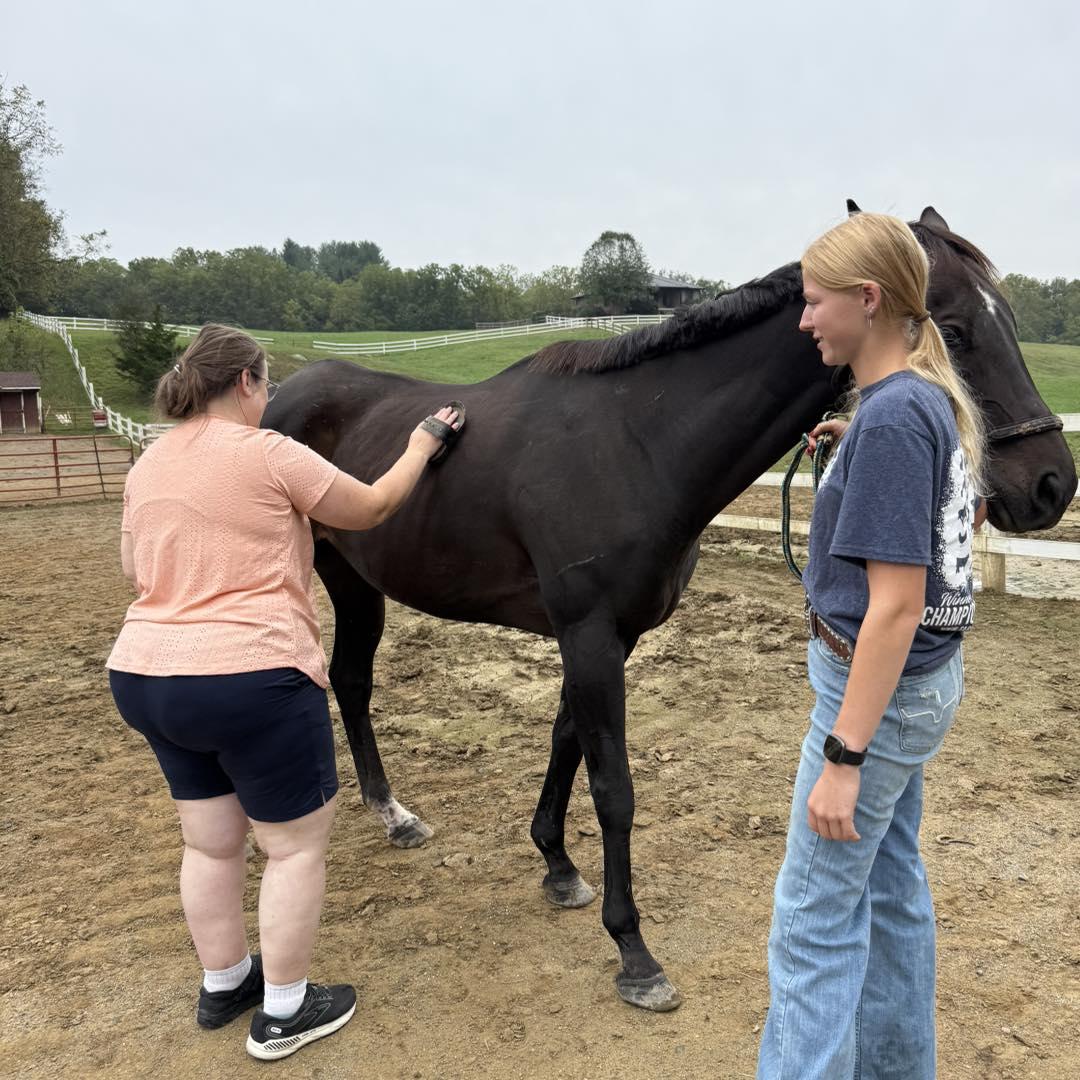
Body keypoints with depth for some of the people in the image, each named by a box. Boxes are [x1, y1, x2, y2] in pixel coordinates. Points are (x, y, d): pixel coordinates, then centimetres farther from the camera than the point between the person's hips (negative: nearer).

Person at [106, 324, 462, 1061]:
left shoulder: (147, 467, 10)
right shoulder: (268, 454, -12)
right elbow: (372, 509, -2)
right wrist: (425, 443, 12)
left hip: (144, 675, 8)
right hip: (250, 681, -8)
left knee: (211, 840, 23)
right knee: (297, 844, 10)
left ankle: (223, 985, 38)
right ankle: (285, 1013, 21)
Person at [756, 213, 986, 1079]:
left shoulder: (890, 419, -23)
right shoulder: (934, 401, 6)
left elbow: (896, 601, -26)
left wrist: (842, 757, -24)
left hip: (876, 687, -10)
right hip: (921, 680, 10)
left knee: (815, 911, 2)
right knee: (890, 884, 22)